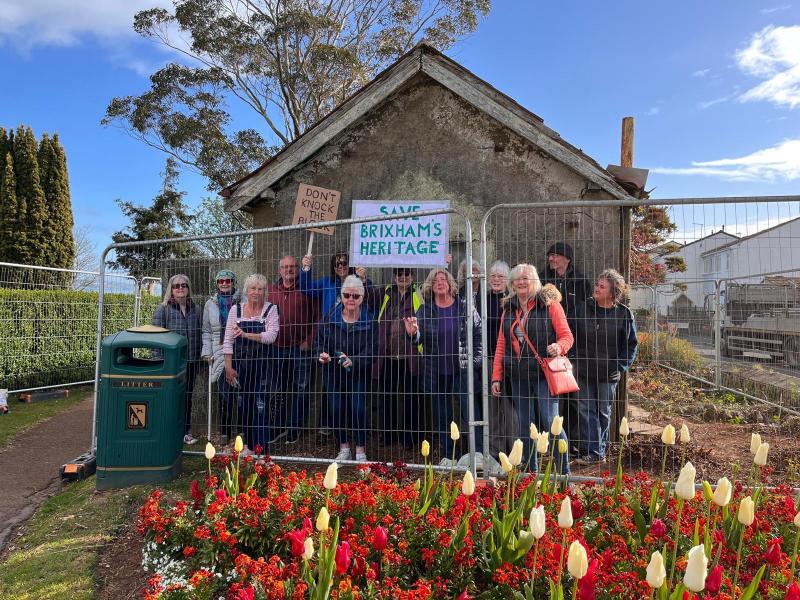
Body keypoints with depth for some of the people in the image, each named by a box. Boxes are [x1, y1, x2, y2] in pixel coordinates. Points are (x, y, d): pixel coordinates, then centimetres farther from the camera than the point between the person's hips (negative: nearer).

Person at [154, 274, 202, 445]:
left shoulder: (195, 309, 9)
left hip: (191, 361, 4)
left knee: (187, 396, 12)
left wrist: (199, 360, 13)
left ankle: (185, 431, 23)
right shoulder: (163, 309, -5)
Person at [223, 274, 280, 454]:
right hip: (240, 366, 3)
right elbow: (228, 340, 4)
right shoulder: (236, 309, 5)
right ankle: (248, 445, 23)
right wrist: (228, 367, -1)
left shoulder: (271, 309, -2)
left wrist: (246, 334, -27)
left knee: (261, 408, -5)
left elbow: (271, 336, -15)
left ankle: (261, 449, 1)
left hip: (262, 366, -3)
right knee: (243, 407, 8)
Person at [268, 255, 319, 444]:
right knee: (278, 390, 12)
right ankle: (279, 427, 24)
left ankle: (294, 430, 12)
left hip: (301, 348, -3)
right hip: (277, 348, 3)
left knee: (300, 390, 2)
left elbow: (317, 317, -2)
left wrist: (309, 340, -9)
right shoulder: (271, 290, 9)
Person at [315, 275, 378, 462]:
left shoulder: (369, 322, -6)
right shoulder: (330, 319, 2)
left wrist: (353, 361, -29)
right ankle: (344, 449, 24)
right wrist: (321, 354, -15)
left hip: (358, 375, -2)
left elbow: (371, 349, -12)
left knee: (359, 410, -6)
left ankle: (360, 452, 11)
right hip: (334, 375, 3)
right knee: (337, 410, 5)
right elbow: (319, 341, 7)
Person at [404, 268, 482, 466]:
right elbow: (420, 338, -4)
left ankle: (479, 454, 1)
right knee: (442, 416, 11)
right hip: (435, 373, 3)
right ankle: (447, 456, 22)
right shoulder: (424, 311, 3)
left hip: (462, 370, -2)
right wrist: (412, 333, -27)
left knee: (469, 412, -6)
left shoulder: (464, 307, -1)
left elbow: (479, 333, 3)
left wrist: (475, 359, -3)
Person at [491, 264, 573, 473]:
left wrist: (559, 347, -24)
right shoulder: (508, 308, 14)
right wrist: (496, 377, 11)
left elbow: (566, 335, -1)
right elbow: (501, 345, 15)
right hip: (517, 376, 5)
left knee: (550, 421, -8)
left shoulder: (549, 303, -1)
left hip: (544, 373, -5)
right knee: (524, 426, 8)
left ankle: (564, 471, 8)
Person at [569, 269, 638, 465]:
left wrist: (620, 367, -5)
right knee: (585, 411, 0)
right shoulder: (582, 308, -1)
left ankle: (599, 451, 23)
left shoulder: (624, 314, -5)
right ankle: (592, 452, 7)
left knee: (603, 412, 11)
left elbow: (631, 344, 1)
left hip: (608, 374, -1)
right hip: (583, 371, 2)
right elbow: (571, 335, 7)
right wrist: (575, 357, -2)